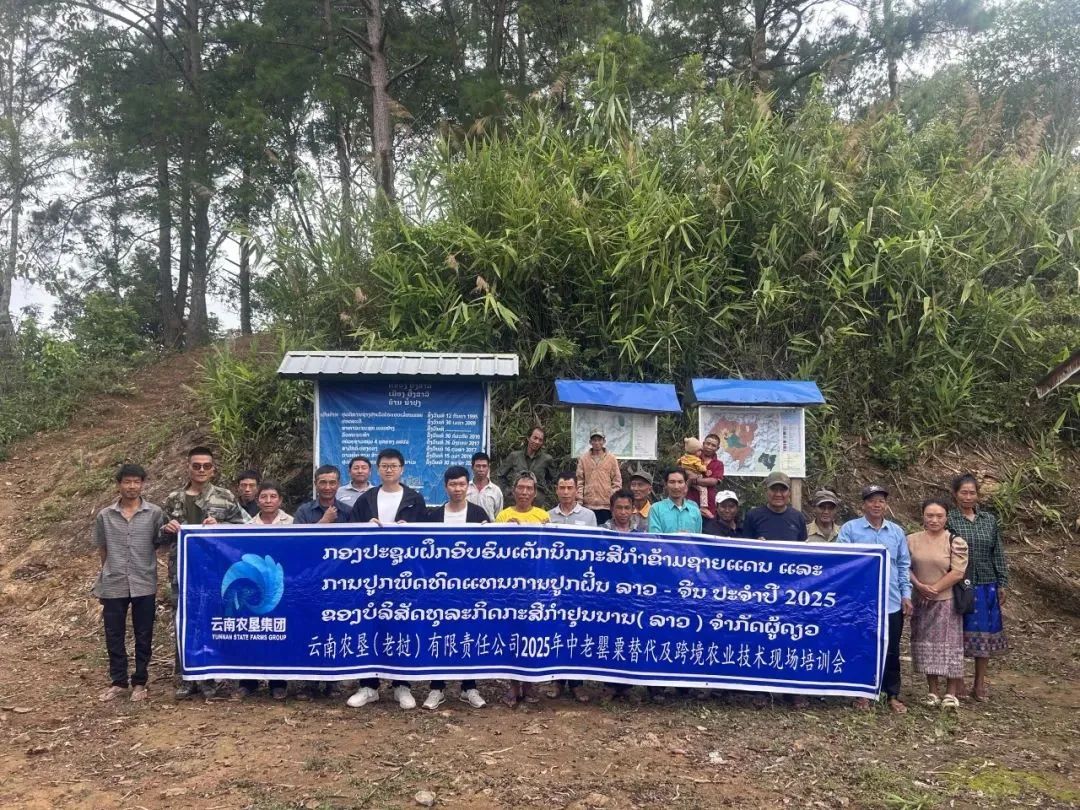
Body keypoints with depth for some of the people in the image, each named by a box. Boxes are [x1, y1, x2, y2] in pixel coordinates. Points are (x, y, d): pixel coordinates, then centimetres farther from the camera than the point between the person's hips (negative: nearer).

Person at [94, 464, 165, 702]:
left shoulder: (154, 514, -2)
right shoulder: (104, 516, 2)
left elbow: (160, 545, 4)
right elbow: (102, 550, 11)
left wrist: (147, 570, 2)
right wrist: (111, 572, 11)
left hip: (144, 585, -1)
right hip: (113, 585, 1)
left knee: (143, 637, 7)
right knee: (113, 636, 8)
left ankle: (140, 683, 20)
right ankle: (118, 682, 22)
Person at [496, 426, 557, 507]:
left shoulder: (547, 459, 5)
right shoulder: (514, 456, 5)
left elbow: (552, 480, 23)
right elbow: (500, 477, 16)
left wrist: (546, 491, 9)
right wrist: (507, 490, 7)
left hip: (538, 503, 0)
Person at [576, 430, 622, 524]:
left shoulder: (611, 458, 4)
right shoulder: (583, 458, 4)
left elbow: (617, 481, 4)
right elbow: (579, 481, 4)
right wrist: (579, 499, -3)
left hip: (606, 505, 0)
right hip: (588, 504, 0)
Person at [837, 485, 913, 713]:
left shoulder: (896, 531, 10)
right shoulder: (850, 529, -3)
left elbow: (904, 566, 13)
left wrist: (906, 595, 7)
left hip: (892, 603, 3)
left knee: (891, 651, 9)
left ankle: (893, 695, 20)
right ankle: (862, 694, 19)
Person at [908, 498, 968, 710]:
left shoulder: (956, 542, -5)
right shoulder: (912, 540, 4)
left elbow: (958, 572, -11)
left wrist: (934, 589, -14)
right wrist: (919, 586, -13)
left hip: (947, 601, -3)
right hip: (921, 602, 3)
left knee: (949, 644, 1)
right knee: (926, 644, 7)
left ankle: (951, 693, 10)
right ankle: (932, 691, 17)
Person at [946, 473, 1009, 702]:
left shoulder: (989, 520, 7)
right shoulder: (948, 521, -6)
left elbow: (998, 554, 10)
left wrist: (1001, 584, 7)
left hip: (986, 586, 4)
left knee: (985, 633, 8)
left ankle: (980, 684, 21)